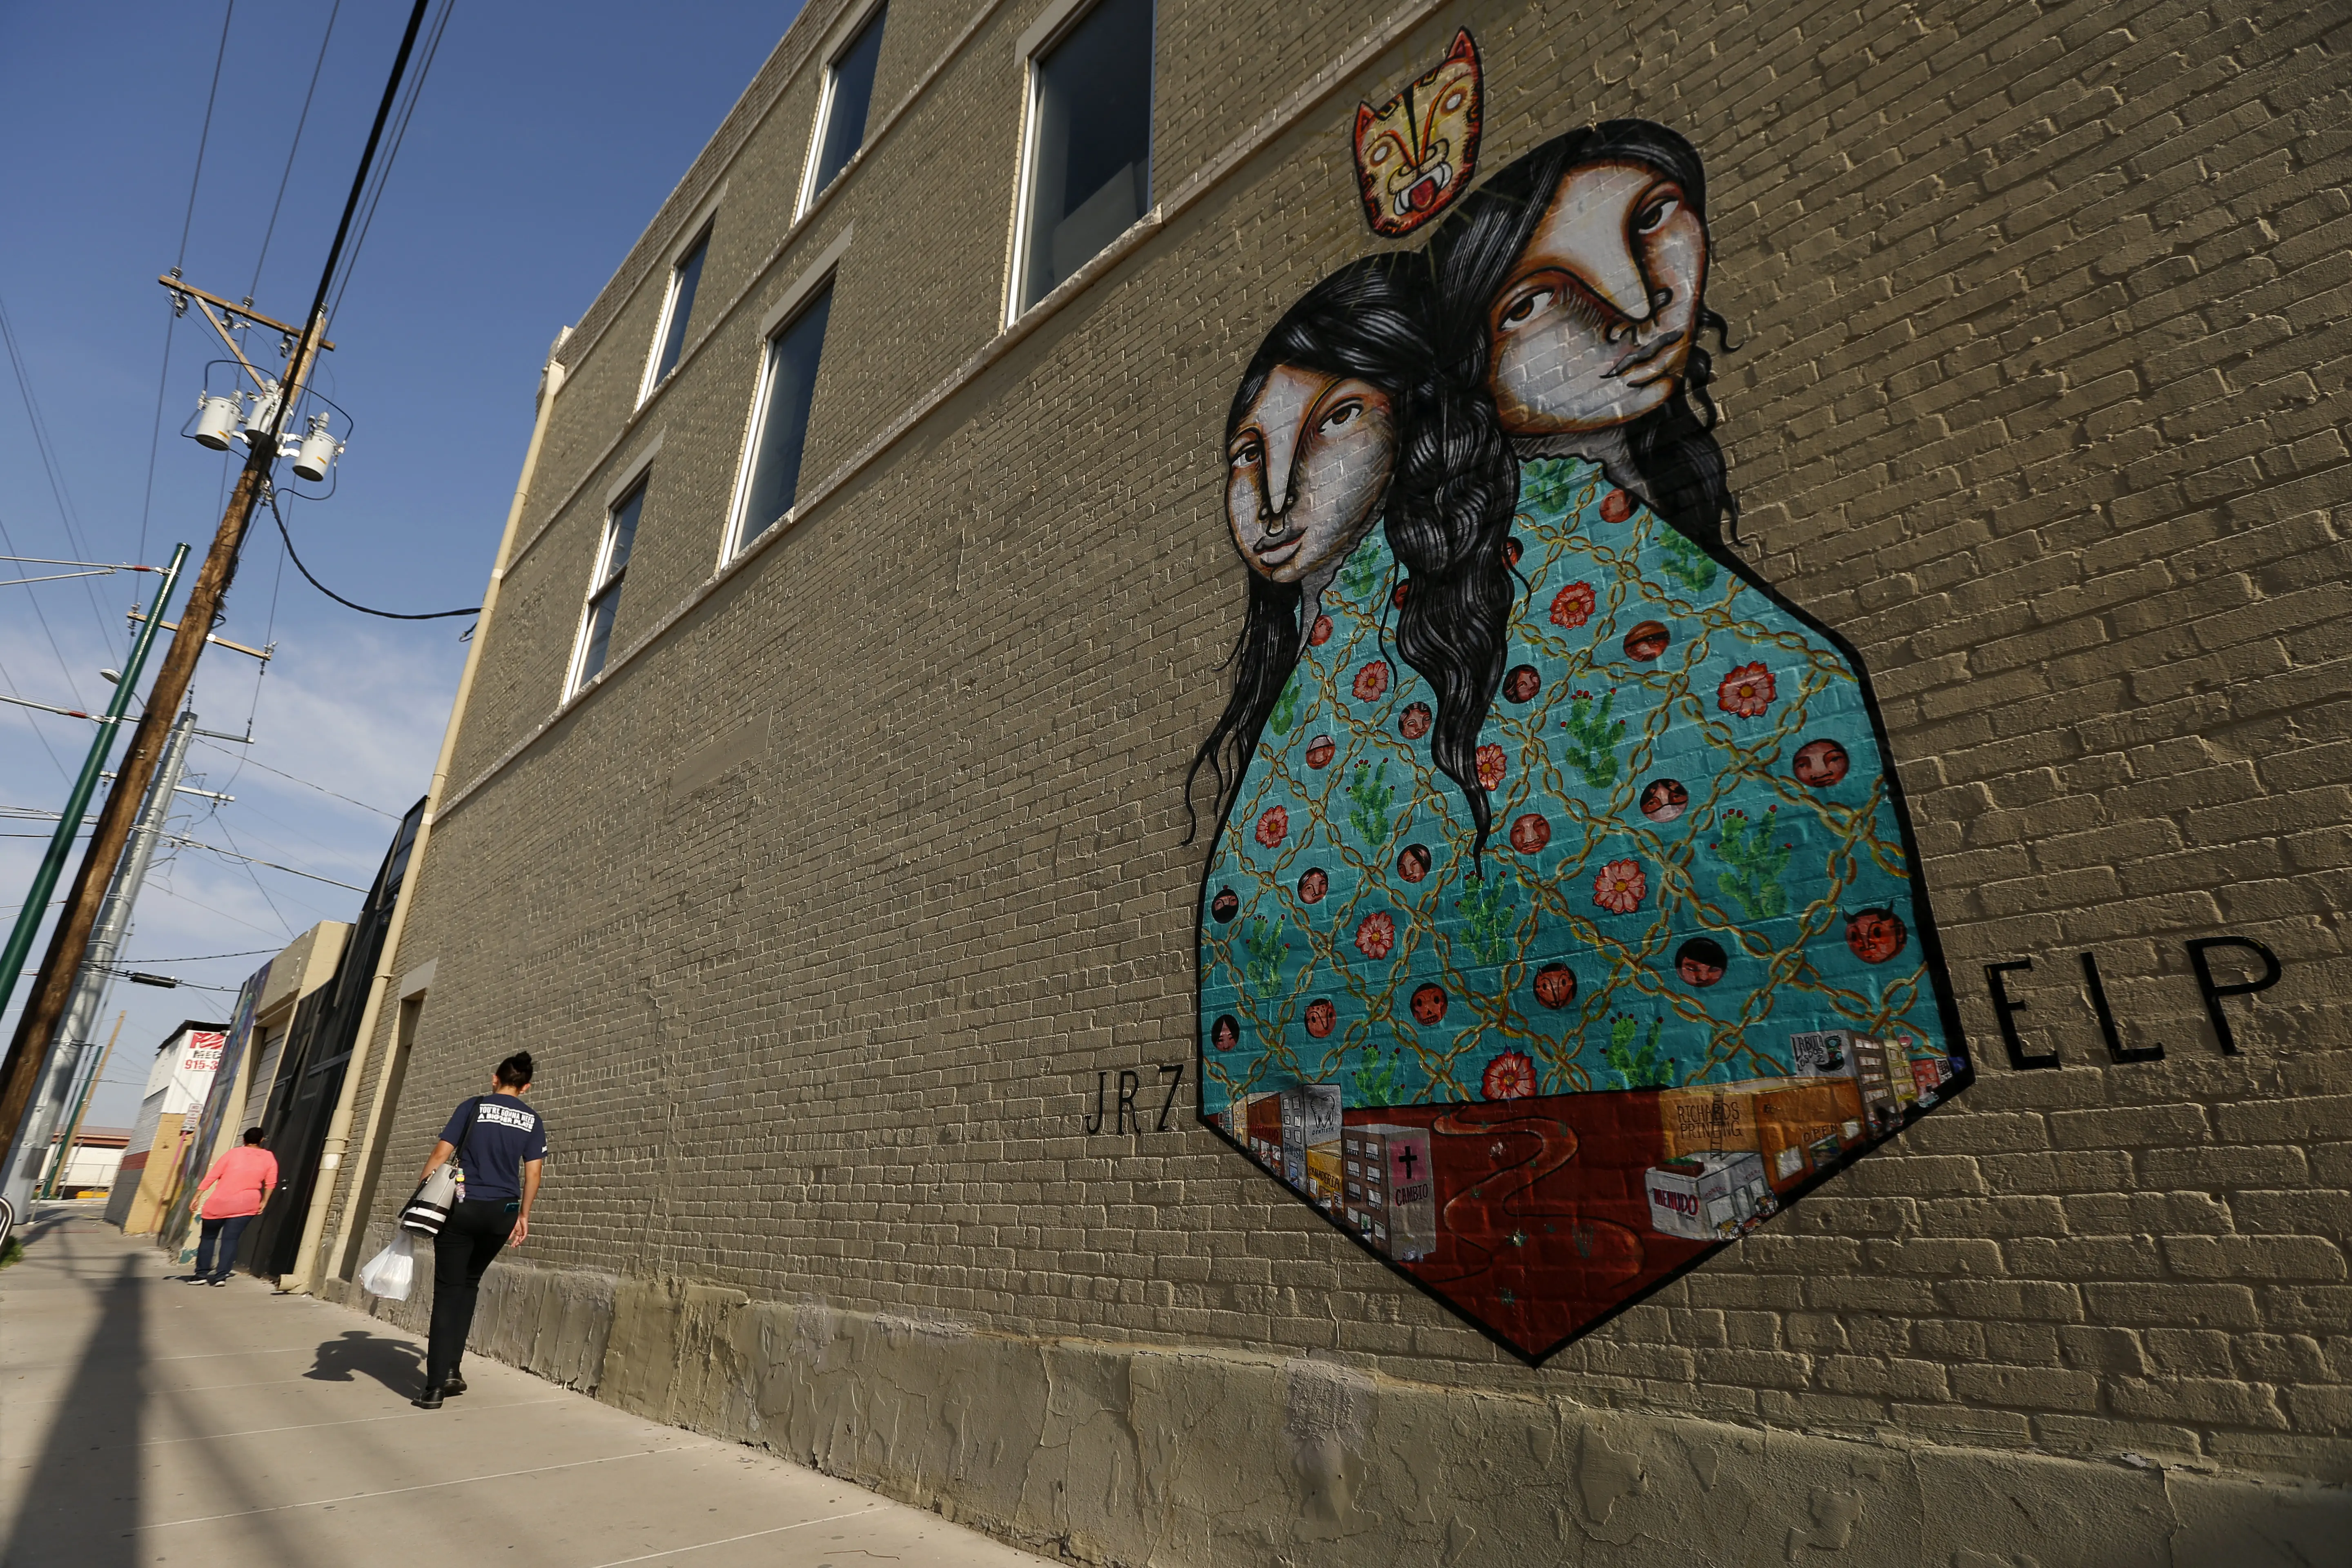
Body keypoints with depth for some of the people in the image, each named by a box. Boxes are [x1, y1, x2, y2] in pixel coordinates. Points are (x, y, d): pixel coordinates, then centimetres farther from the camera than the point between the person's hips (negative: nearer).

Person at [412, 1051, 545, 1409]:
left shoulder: (474, 1107, 0)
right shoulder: (533, 1121, 5)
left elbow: (440, 1154, -4)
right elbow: (532, 1174, 4)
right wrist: (523, 1216, 13)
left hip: (462, 1207, -2)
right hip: (502, 1213, 3)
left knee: (448, 1291, 3)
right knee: (469, 1284, 21)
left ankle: (436, 1385, 0)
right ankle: (451, 1369, 18)